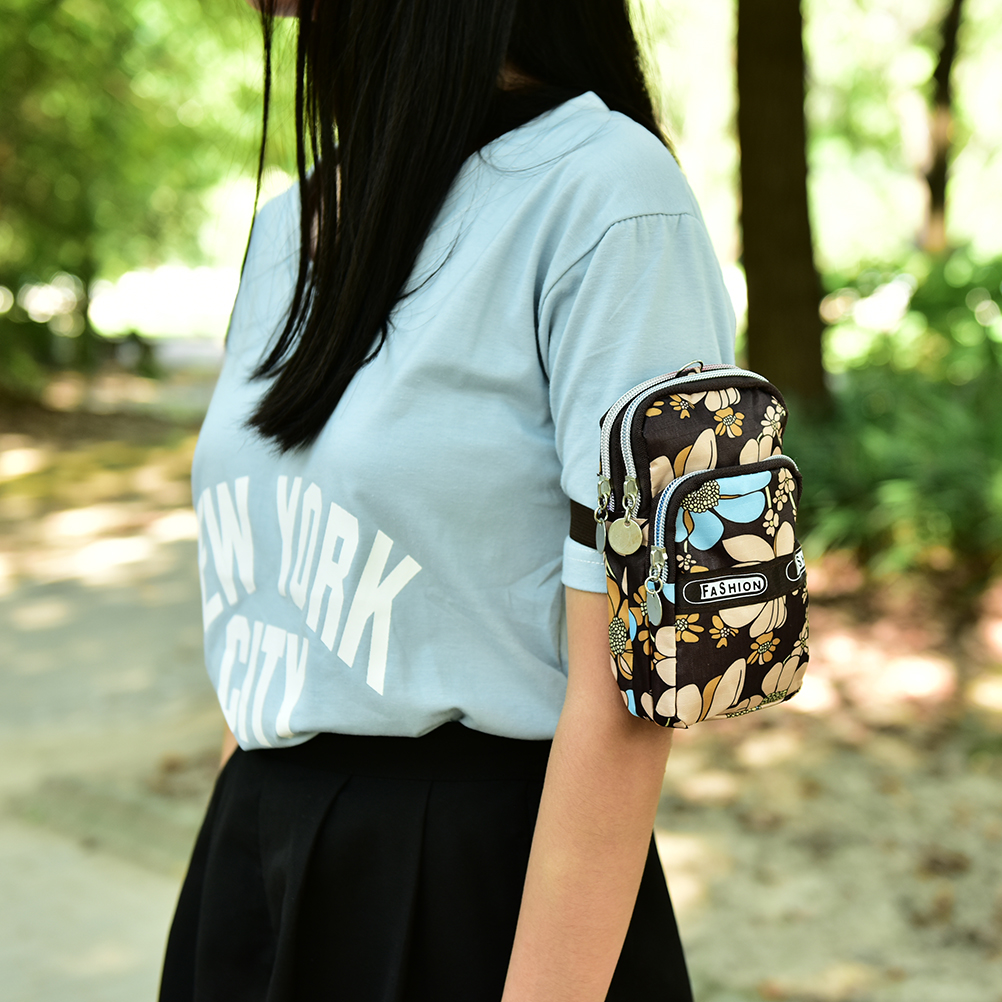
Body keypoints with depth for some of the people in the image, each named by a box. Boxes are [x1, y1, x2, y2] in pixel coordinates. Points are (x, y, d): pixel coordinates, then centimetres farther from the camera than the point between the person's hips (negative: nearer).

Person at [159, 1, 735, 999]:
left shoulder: (608, 195, -16)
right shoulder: (287, 225, 6)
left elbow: (623, 702, -19)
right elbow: (252, 617, 11)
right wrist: (235, 859, 14)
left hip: (495, 886, -6)